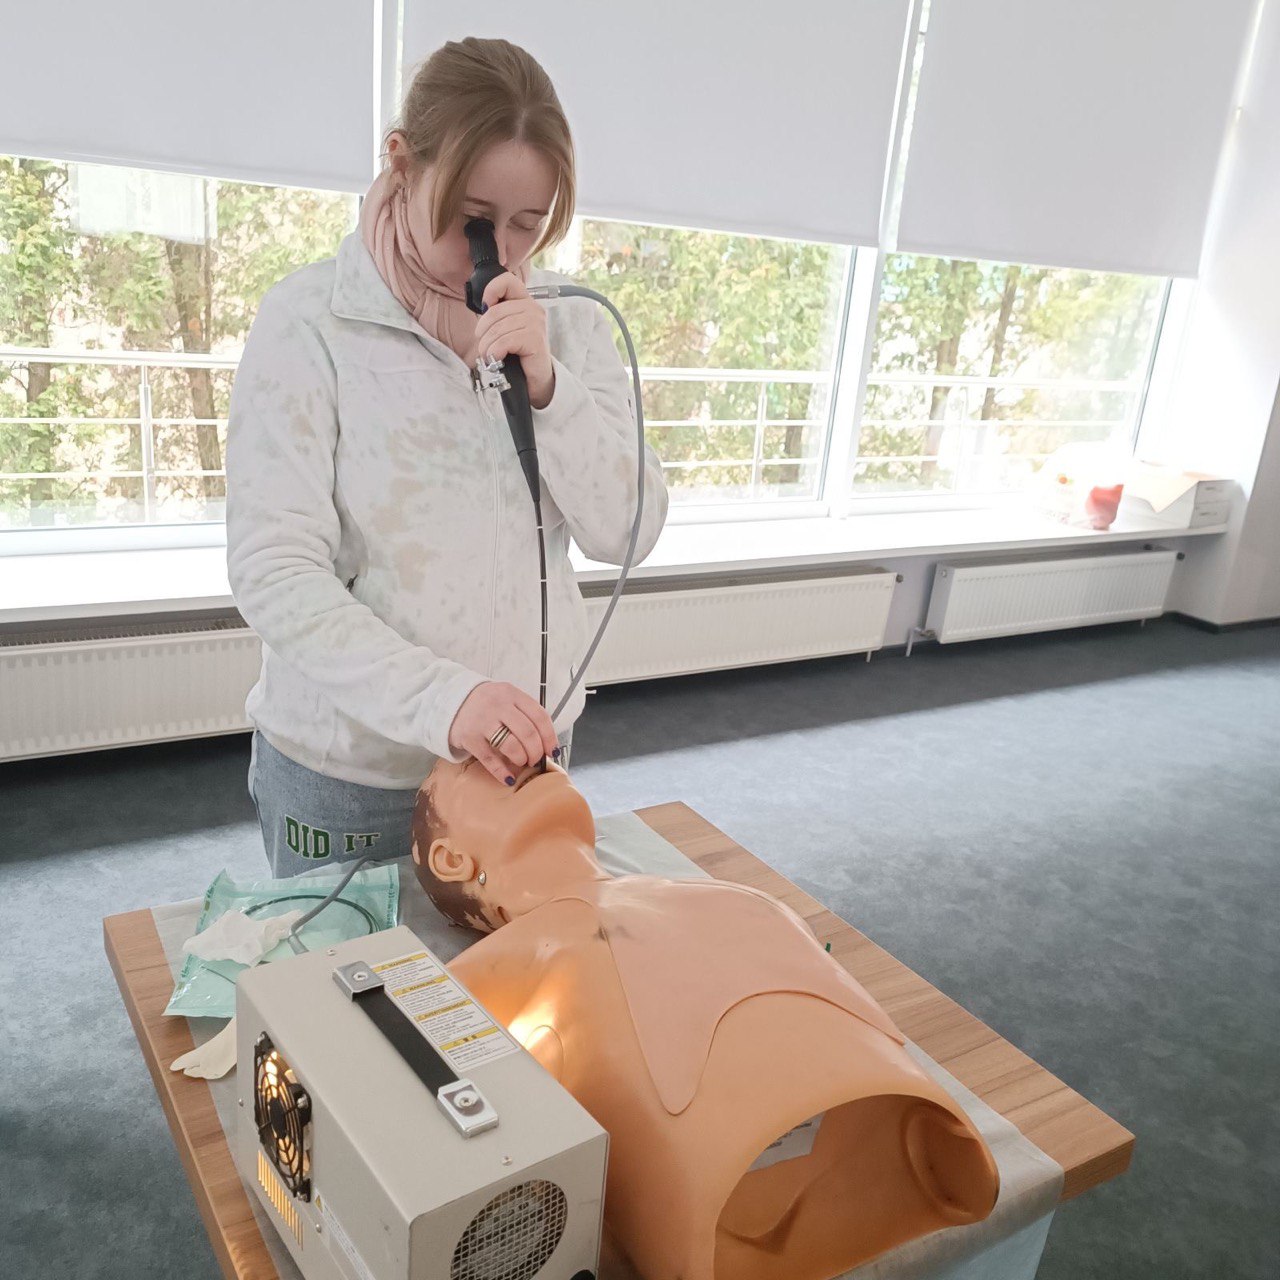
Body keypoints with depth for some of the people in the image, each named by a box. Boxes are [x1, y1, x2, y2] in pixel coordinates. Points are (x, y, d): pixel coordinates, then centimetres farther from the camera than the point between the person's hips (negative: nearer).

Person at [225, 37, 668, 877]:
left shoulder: (569, 323, -1)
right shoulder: (309, 321, -12)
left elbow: (628, 534, -5)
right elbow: (272, 572, -17)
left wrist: (546, 385, -20)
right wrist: (440, 697, -30)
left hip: (525, 747, 4)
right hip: (349, 767, -3)